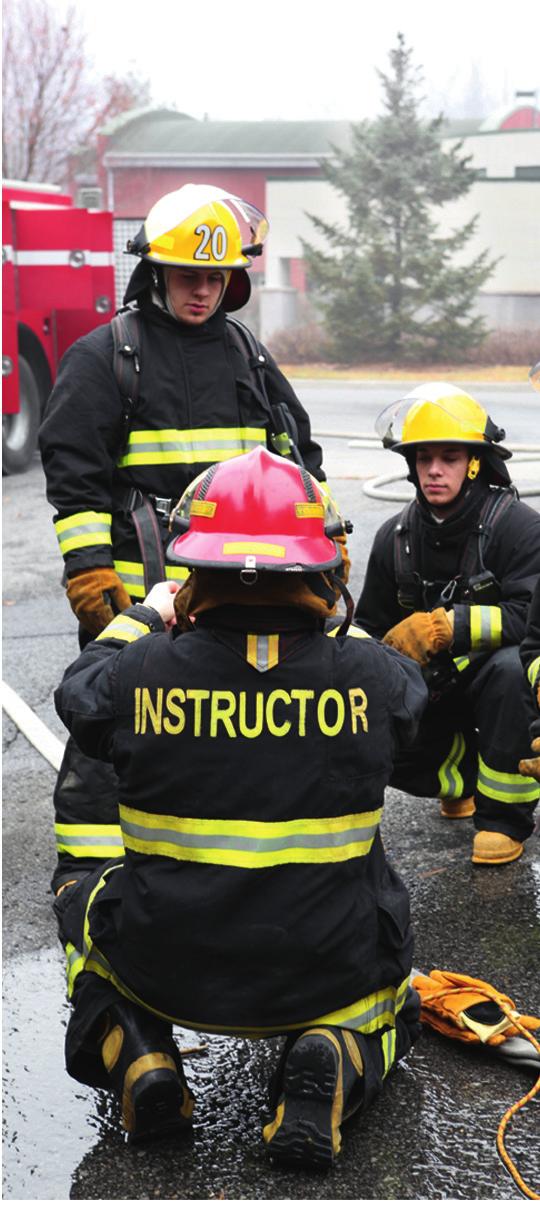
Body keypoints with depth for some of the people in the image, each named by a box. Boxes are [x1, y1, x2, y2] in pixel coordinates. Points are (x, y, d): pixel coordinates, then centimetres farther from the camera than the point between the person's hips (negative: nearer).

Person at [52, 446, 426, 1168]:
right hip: (327, 974, 0)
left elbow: (79, 696, 10)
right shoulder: (366, 672, -14)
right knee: (392, 1004, 35)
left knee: (82, 909, 33)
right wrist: (335, 625, 27)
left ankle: (136, 1056, 7)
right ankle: (332, 1063, -1)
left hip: (168, 969, 1)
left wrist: (144, 615, 25)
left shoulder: (140, 671, -14)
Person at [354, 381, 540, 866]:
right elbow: (372, 627, 11)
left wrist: (441, 626, -32)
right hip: (435, 686, 6)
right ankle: (463, 776, 17)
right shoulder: (396, 536, 2)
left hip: (500, 678, -6)